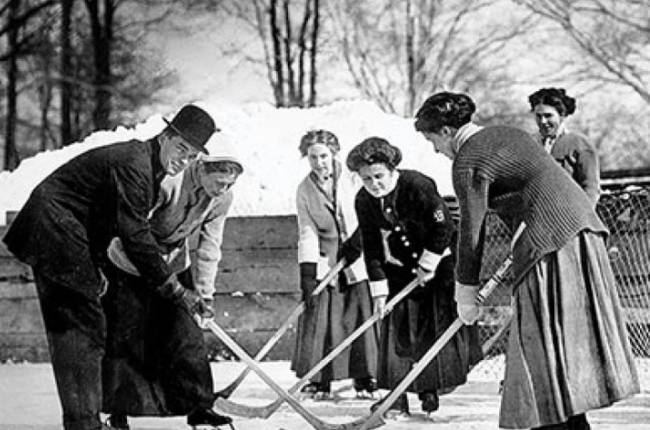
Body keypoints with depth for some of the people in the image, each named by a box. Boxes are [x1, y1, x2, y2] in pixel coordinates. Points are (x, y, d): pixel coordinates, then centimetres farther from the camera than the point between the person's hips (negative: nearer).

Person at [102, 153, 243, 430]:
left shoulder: (222, 198, -14)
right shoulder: (166, 181, -34)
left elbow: (209, 247, -5)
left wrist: (204, 294, -8)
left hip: (175, 266, 5)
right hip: (130, 264, -5)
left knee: (187, 334, 0)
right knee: (124, 337, -3)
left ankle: (198, 406, 7)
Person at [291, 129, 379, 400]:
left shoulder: (351, 180, -4)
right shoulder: (304, 190, 1)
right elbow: (307, 233, -2)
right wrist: (307, 274, -11)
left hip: (357, 259, -1)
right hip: (324, 263, 1)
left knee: (361, 317, -2)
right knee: (319, 320, -4)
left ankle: (365, 379, 9)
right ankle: (319, 381, 4)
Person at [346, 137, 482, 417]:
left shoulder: (418, 186, -25)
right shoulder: (364, 201, -10)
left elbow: (443, 227, -20)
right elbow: (371, 249, -5)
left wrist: (427, 264, -16)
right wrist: (379, 289, -9)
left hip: (438, 262, -4)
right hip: (399, 270, 4)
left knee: (438, 327, -1)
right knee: (397, 329, -3)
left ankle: (430, 390, 12)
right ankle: (397, 397, -3)